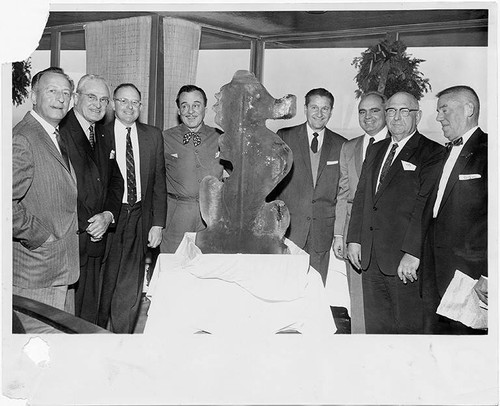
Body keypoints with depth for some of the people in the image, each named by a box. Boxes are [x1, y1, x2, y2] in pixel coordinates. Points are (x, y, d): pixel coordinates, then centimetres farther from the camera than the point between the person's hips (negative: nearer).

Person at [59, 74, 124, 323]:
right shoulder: (57, 132, -10)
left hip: (95, 241, 7)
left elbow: (116, 181, 18)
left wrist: (108, 214, 0)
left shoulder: (103, 140, 16)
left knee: (89, 314, 16)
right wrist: (83, 225, -15)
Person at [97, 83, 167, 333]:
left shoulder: (153, 136, 7)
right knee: (104, 285, 8)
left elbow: (159, 182, 7)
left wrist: (158, 223, 1)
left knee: (131, 291, 7)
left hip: (140, 219, 2)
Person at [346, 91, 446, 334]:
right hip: (369, 256, 6)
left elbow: (426, 205, -14)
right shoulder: (376, 150, 18)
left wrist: (413, 253, -20)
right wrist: (354, 239, 7)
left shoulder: (432, 153, -4)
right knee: (375, 325, 13)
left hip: (405, 260, -6)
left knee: (408, 327, 3)